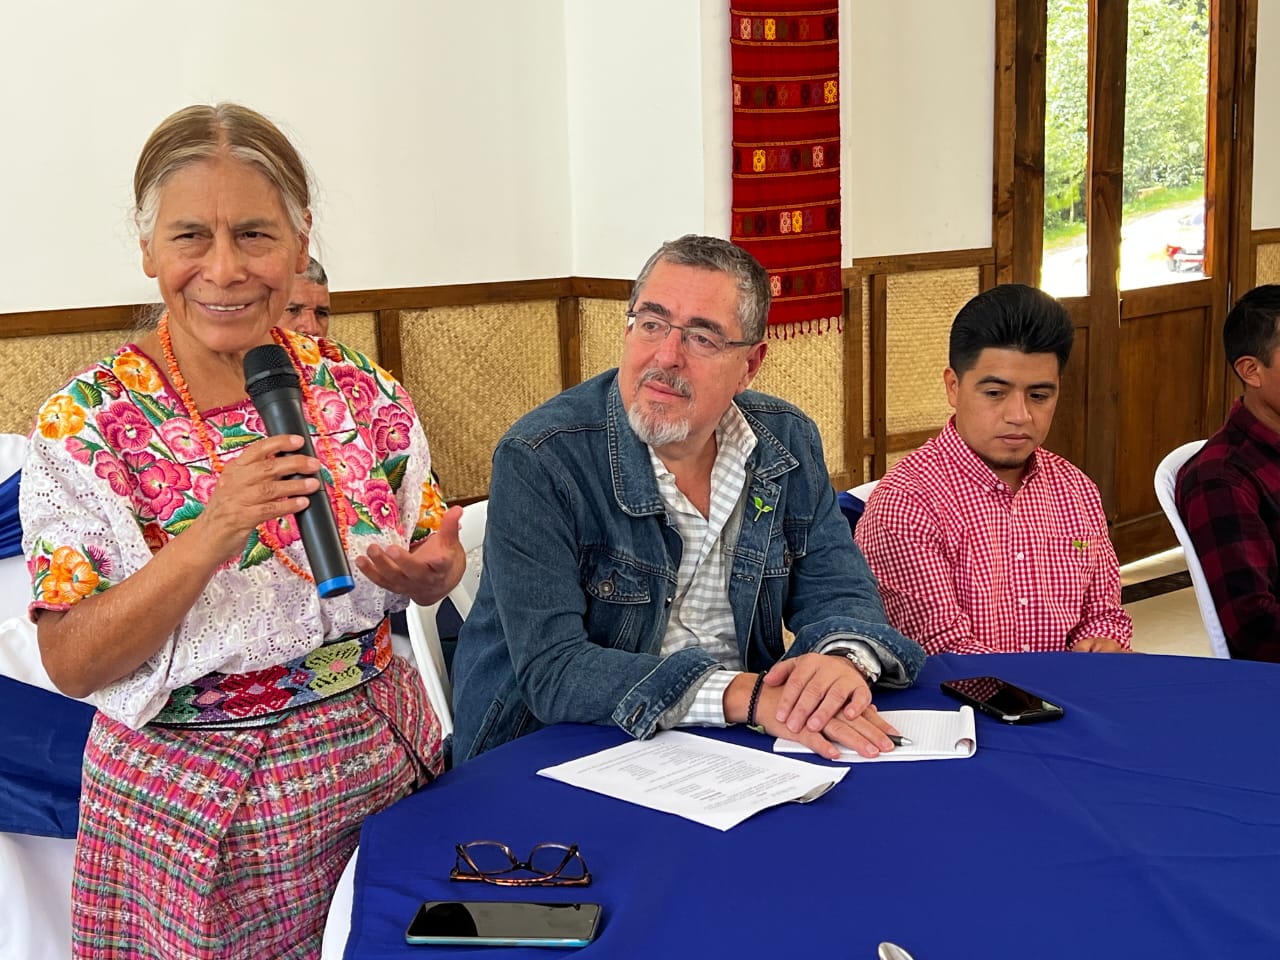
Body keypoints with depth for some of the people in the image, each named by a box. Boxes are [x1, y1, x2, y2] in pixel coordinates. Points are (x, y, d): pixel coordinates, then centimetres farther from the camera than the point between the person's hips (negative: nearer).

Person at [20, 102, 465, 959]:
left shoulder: (365, 397, -6)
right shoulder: (88, 422, -15)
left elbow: (436, 569, 6)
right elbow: (72, 664, -17)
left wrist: (429, 571, -17)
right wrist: (212, 532, -30)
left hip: (386, 762, 4)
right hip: (190, 814, -3)